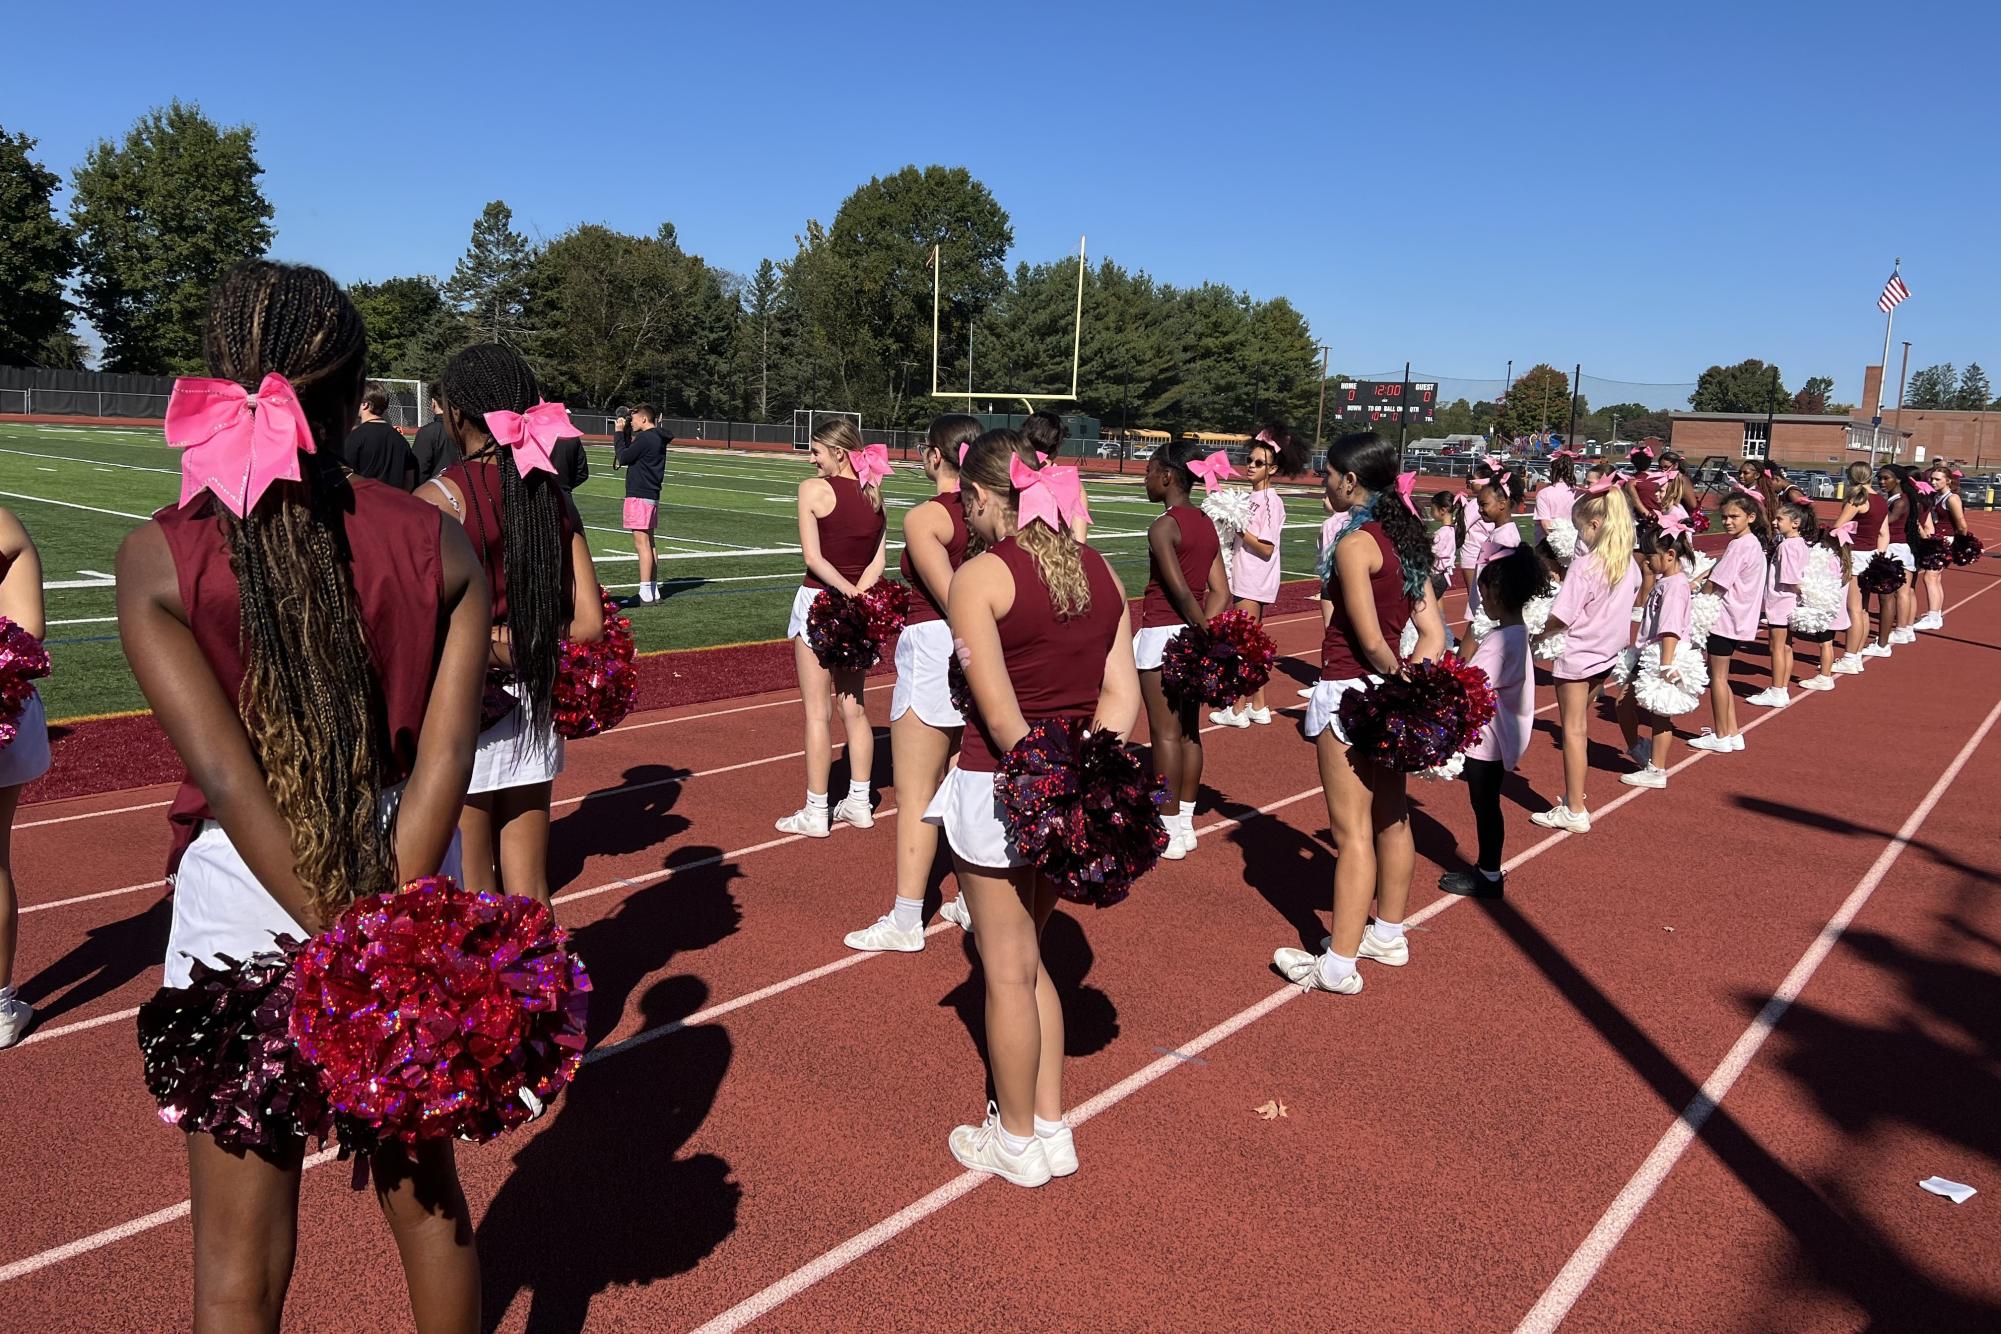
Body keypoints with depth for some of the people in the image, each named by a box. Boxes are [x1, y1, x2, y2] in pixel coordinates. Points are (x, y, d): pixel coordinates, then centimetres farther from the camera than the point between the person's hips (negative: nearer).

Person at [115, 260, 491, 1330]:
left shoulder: (158, 558, -9)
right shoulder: (439, 546, -4)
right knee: (428, 1201, 24)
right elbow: (444, 755, -13)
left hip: (245, 903, -2)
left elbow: (230, 780, -16)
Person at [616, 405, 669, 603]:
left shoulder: (645, 438, -15)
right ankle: (653, 590, 19)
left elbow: (623, 458, -11)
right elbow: (632, 452, 21)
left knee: (642, 544, -9)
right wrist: (625, 431, 13)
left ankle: (646, 593, -10)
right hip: (652, 495, 10)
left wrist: (619, 433, -1)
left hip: (640, 496, -10)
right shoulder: (658, 438, 14)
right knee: (648, 543, 14)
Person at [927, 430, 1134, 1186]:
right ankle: (1050, 1129, 33)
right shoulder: (1099, 570, 5)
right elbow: (1123, 698, -1)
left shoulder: (979, 577, -14)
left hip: (1003, 787, -6)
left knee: (1007, 974, 11)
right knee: (1029, 961, 23)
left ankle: (1016, 1142, 29)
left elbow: (1001, 715, -22)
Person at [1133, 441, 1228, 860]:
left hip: (1163, 633, -8)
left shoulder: (1163, 527, -14)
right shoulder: (1206, 525, 9)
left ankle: (1168, 833, 8)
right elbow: (1220, 593, 4)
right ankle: (1186, 824, 23)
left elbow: (1181, 592, -20)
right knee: (1189, 731, 14)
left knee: (1165, 734, 0)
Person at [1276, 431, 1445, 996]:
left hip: (1350, 690, -9)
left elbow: (1370, 641, -18)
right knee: (1391, 817, 19)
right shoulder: (1405, 538, 8)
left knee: (1352, 831, -2)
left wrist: (1397, 680, -3)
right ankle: (1388, 934, 35)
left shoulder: (1354, 543, -18)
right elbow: (1433, 632, 6)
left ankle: (1338, 964, 7)